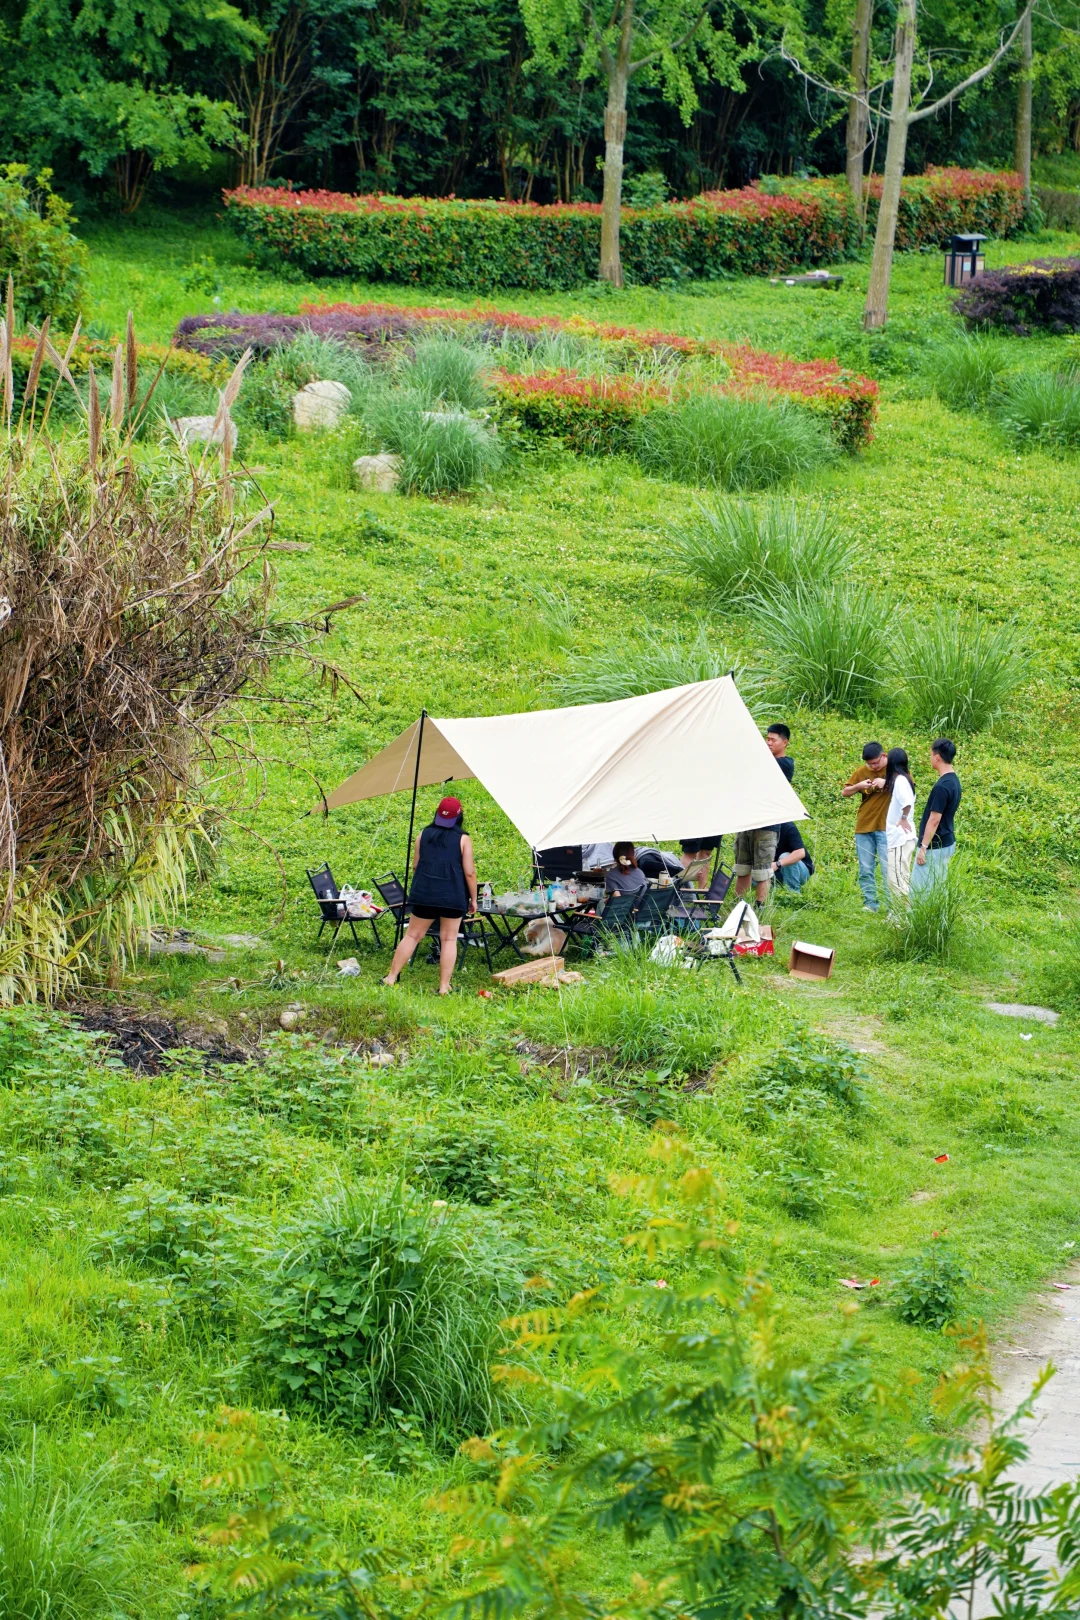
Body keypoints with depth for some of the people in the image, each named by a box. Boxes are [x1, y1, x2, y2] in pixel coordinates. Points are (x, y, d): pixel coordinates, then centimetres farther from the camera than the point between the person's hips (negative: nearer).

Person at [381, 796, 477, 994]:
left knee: (412, 935, 11)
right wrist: (473, 899, 5)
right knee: (449, 939, 4)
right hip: (453, 896, -3)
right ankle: (444, 987, 2)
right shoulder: (463, 840, -4)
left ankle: (391, 977, 11)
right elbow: (469, 872, -5)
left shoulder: (423, 836, 6)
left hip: (424, 894, 3)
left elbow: (415, 867, 12)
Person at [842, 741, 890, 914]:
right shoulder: (862, 771, 9)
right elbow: (845, 792, 14)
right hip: (864, 827, 4)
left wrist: (886, 782, -21)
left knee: (888, 870, -8)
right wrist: (858, 786, -7)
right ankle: (870, 904, 11)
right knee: (865, 870, 5)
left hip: (886, 827, -4)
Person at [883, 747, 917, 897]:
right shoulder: (902, 778, 13)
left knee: (897, 879, -7)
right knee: (900, 878, 14)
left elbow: (907, 803, -30)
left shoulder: (900, 779, -16)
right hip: (899, 837, 10)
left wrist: (903, 819, -17)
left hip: (901, 837, -10)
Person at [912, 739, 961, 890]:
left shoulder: (942, 786, -22)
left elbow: (934, 820, -22)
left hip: (935, 847, -10)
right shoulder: (953, 781, 9)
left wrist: (923, 847, -19)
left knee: (920, 889, -6)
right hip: (946, 843, 10)